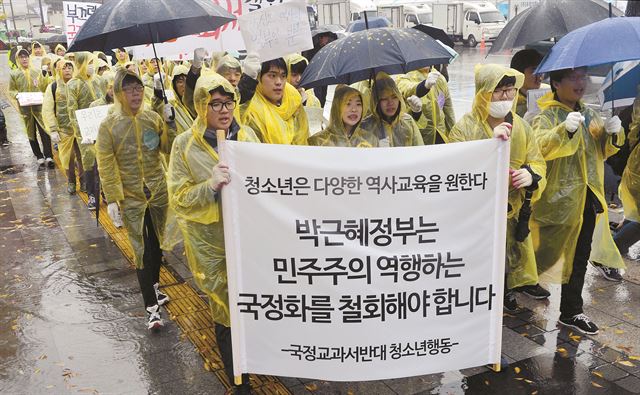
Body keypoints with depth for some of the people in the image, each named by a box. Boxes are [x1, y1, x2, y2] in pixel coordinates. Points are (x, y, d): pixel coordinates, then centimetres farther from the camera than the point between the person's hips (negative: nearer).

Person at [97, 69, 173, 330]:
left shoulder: (153, 118, 1)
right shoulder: (108, 126, -8)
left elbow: (169, 148, 0)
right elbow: (106, 166, -9)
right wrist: (112, 200, -13)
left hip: (158, 192, 3)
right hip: (130, 197, -3)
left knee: (156, 243, 16)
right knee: (141, 249, -4)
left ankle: (154, 287, 40)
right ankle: (151, 307, 4)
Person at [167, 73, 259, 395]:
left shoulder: (247, 136, 2)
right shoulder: (185, 145, -8)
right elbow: (178, 200, -11)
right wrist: (210, 186, -26)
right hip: (211, 242, -3)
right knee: (226, 311, 6)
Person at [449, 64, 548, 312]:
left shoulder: (521, 127, 2)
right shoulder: (465, 127, -13)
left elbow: (537, 163, 7)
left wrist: (531, 176, -18)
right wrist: (491, 142, -31)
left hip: (512, 210, 4)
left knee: (514, 260, 18)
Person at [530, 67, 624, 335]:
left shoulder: (589, 115, 13)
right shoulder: (546, 116, -9)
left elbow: (603, 150, 16)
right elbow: (540, 147, -26)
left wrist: (613, 134, -3)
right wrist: (565, 129, -39)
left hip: (587, 196, 7)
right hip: (557, 197, -7)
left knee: (580, 255, 11)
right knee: (548, 250, 1)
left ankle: (571, 312, 22)